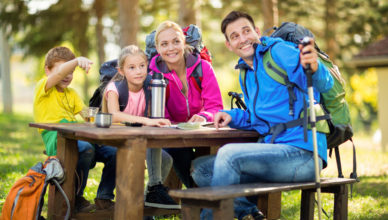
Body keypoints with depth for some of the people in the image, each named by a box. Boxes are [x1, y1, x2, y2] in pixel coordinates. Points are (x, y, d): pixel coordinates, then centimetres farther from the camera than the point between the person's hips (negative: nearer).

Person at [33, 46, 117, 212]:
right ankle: (75, 198, -17)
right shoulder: (43, 87, 5)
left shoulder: (71, 93, 27)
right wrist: (77, 61, -34)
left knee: (114, 152, -14)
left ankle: (103, 198, 2)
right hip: (55, 139, -7)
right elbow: (59, 74, -16)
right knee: (86, 148, -37)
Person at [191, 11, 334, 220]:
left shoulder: (279, 51, -8)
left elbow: (324, 84, -23)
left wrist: (314, 68, -47)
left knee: (229, 154, -27)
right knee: (201, 168, 3)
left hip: (303, 154, -9)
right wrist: (232, 116, 9)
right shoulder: (245, 74, 18)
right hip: (274, 150, 9)